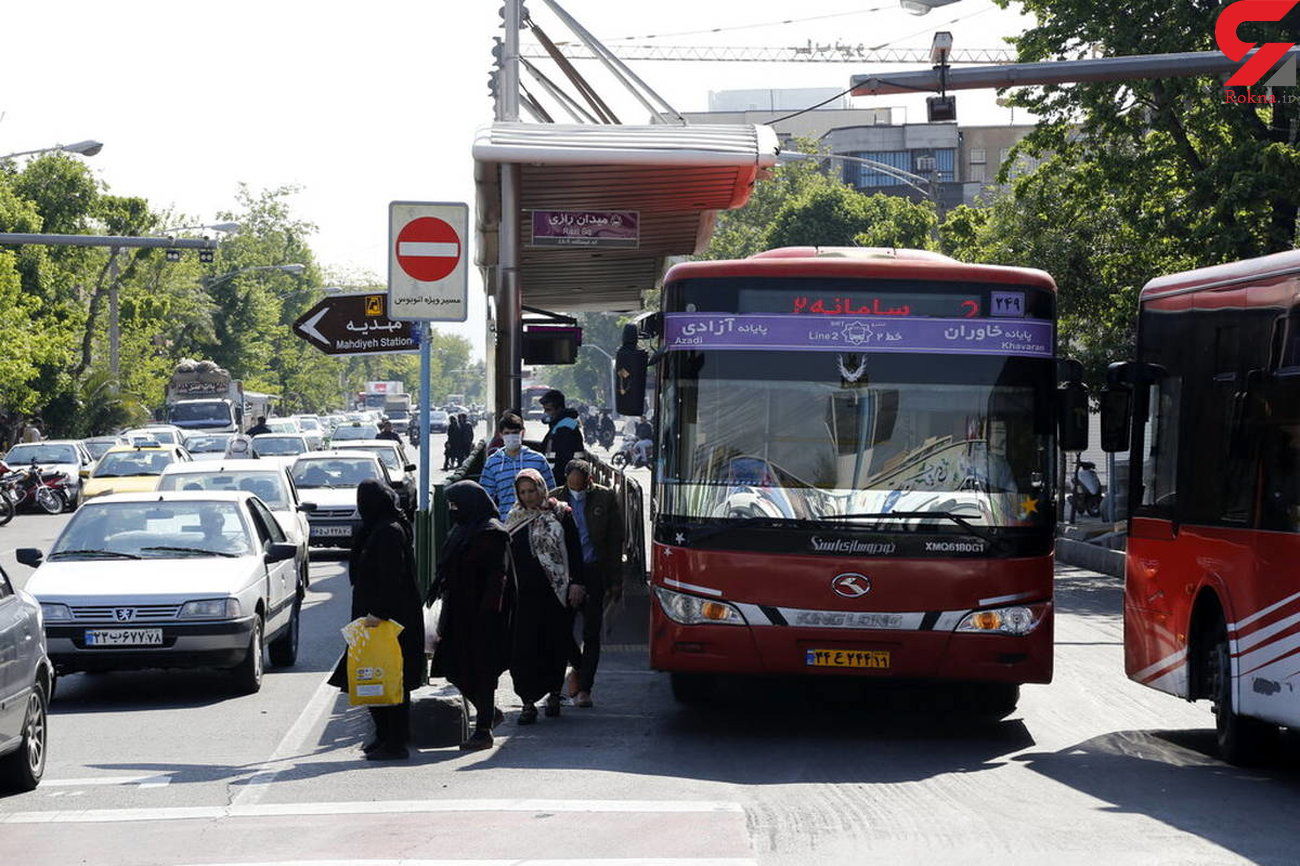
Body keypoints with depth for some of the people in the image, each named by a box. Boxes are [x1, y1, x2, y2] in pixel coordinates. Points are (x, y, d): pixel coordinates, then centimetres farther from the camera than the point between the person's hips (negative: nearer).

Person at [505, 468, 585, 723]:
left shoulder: (560, 515, 2)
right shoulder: (514, 518, 11)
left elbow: (574, 550, 0)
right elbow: (506, 556, 16)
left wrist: (576, 583, -7)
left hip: (556, 592, -2)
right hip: (525, 594, 2)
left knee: (556, 644, 6)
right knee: (524, 646, -7)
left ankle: (554, 694, 23)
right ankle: (528, 702, -7)